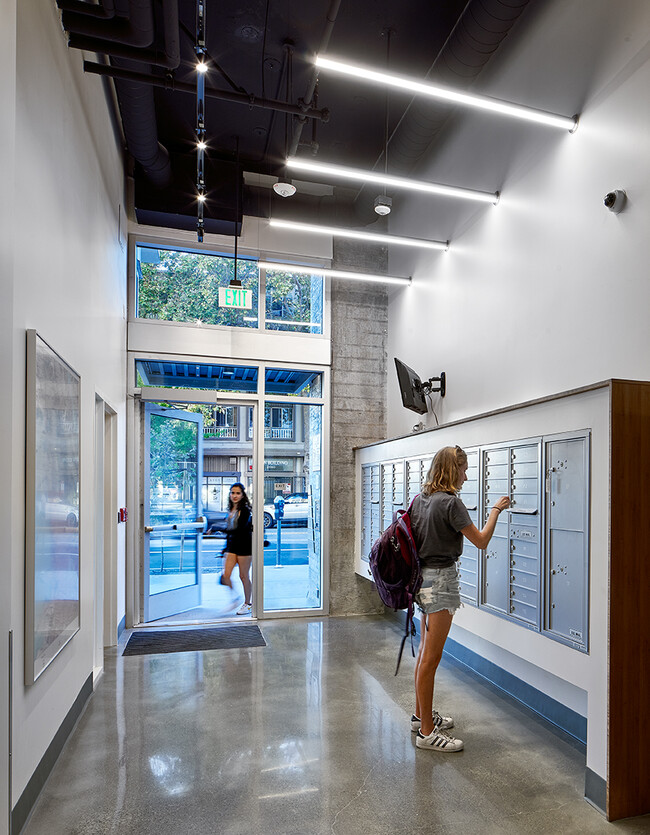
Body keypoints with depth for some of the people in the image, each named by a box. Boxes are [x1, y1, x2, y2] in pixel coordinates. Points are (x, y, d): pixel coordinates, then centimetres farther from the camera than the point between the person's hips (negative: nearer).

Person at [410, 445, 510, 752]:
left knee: (425, 651, 18)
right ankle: (426, 732, 8)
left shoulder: (419, 499, 7)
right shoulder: (450, 502, -18)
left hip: (423, 577, 9)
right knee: (431, 657, -2)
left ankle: (421, 715, 32)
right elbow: (481, 540, -12)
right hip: (441, 579, -9)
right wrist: (495, 510, 1)